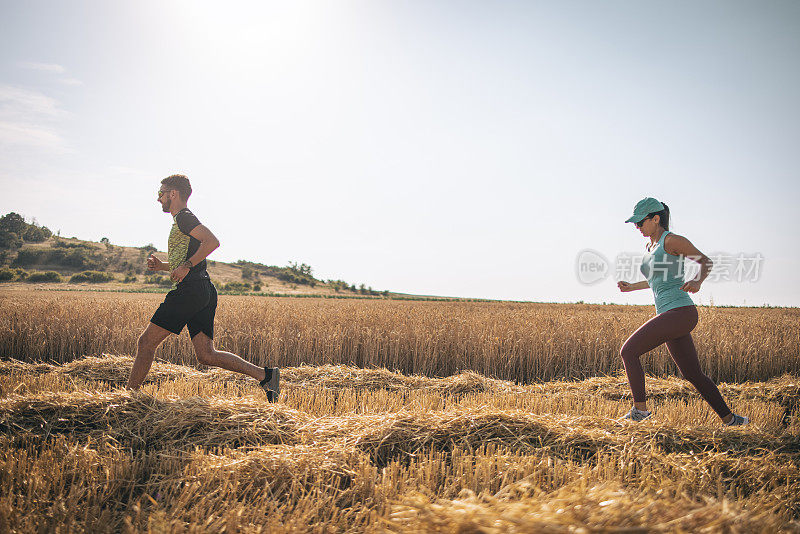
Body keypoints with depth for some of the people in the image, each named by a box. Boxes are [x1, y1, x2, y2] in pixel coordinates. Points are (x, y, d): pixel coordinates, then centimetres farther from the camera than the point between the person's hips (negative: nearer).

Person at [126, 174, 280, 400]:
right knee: (206, 355, 1)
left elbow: (212, 241, -19)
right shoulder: (182, 221, 28)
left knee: (146, 342, 0)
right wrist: (161, 266, 22)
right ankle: (265, 375, -7)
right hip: (204, 292, 10)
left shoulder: (184, 217, -3)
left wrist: (187, 265, -19)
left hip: (190, 289, -10)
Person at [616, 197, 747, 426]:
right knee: (693, 374, 13)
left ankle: (640, 408, -3)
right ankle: (729, 418, 23)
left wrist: (697, 281, -20)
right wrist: (631, 287, 28)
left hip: (680, 312, -9)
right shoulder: (650, 247, 18)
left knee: (628, 351, -11)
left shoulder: (672, 240, -7)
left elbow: (706, 262, -2)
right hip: (669, 316, 9)